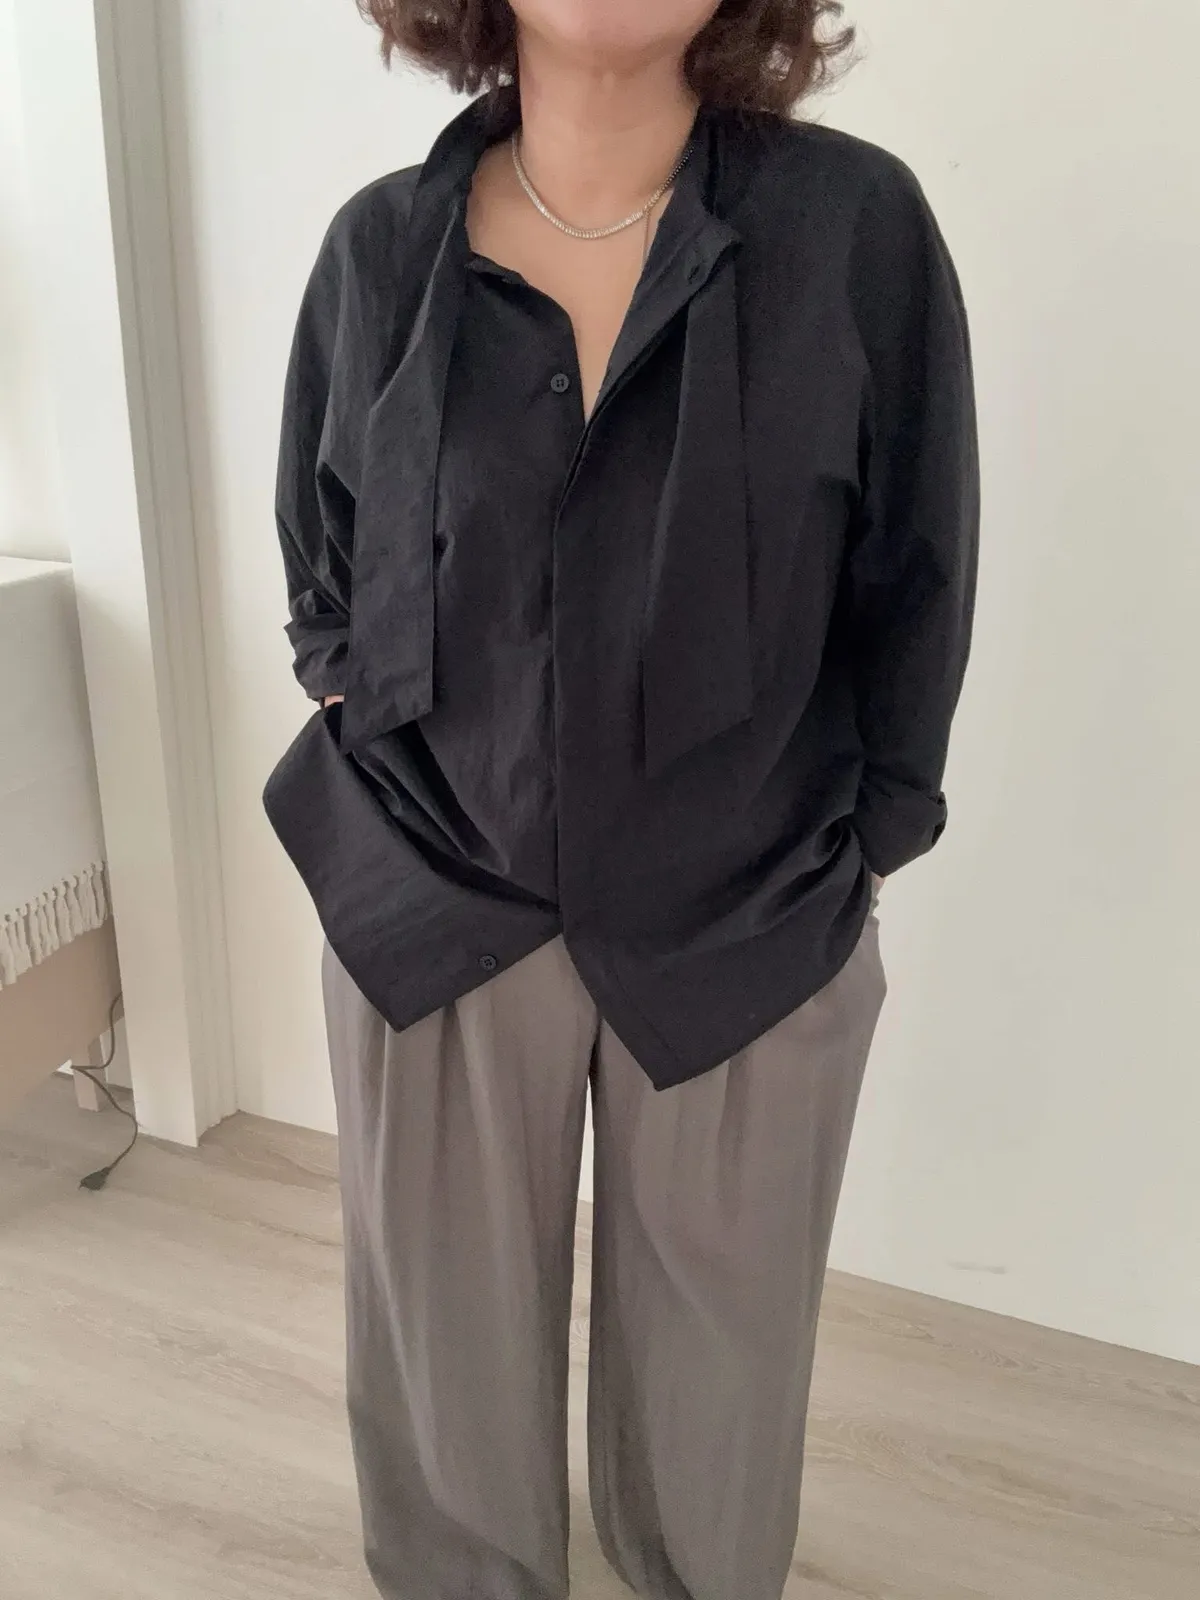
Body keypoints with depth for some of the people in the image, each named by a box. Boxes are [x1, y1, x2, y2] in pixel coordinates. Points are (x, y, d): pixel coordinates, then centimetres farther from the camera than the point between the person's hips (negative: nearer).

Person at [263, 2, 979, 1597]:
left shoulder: (857, 225, -8)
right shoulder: (379, 248, 0)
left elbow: (916, 596, -2)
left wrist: (855, 854, 1)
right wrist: (383, 771, 4)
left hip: (746, 927, -1)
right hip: (427, 909, 2)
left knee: (718, 1350, 19)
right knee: (446, 1340, 18)